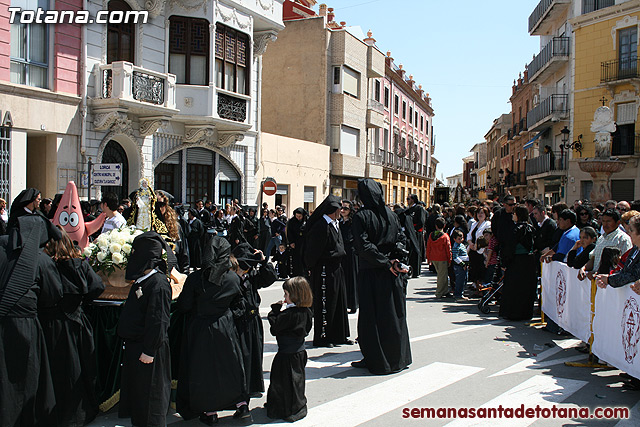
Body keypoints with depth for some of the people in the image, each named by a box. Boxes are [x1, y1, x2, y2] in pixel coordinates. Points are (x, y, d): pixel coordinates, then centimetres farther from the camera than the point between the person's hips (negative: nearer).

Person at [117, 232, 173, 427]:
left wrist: (149, 350, -21)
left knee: (149, 396, 3)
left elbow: (158, 320, -23)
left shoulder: (158, 283, -21)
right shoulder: (142, 278, 9)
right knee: (135, 388, 19)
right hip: (134, 345, 10)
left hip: (149, 349, -10)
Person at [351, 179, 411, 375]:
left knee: (371, 316, 4)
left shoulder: (361, 216, -11)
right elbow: (401, 238, 6)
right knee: (394, 315, 13)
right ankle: (398, 358, 21)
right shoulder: (391, 214, 5)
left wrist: (386, 262, -13)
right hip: (391, 277, 5)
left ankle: (375, 360, 9)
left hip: (371, 274, -5)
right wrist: (392, 260, -3)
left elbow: (363, 245, -18)